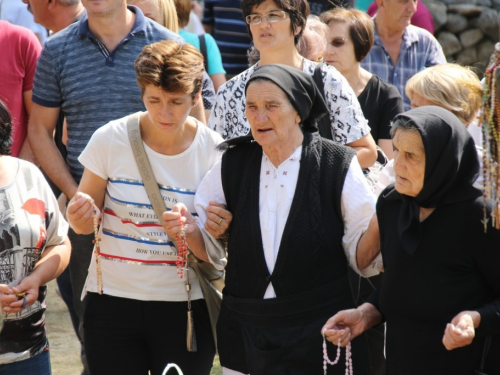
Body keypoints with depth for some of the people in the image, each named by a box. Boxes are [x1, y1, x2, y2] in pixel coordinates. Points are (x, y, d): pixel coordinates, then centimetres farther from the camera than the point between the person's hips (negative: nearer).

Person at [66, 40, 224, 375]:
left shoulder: (214, 152, -5)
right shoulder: (110, 139, -5)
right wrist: (80, 215, -18)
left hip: (184, 307, 0)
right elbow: (85, 225, 5)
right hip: (112, 301, 0)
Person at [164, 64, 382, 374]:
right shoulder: (233, 165, 3)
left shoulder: (338, 166, -6)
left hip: (320, 336, -3)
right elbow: (212, 249, 9)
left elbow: (360, 256, -4)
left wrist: (378, 225, -24)